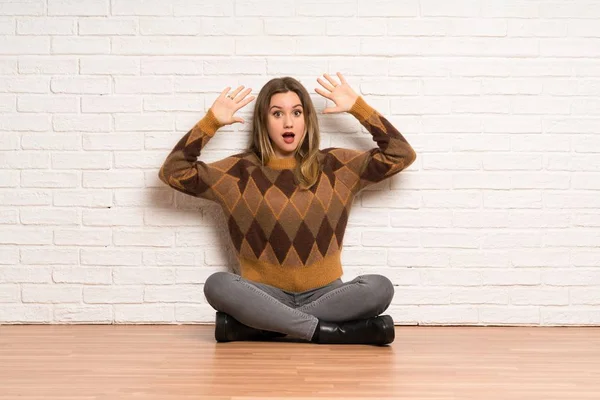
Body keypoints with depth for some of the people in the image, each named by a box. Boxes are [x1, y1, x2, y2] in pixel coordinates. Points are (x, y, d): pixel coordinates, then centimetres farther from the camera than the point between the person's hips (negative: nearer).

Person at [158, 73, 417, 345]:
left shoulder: (335, 166, 7)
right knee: (217, 285, -31)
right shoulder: (240, 171, 5)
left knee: (379, 288, -29)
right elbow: (173, 172, -1)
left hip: (324, 294, 1)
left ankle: (253, 326, -25)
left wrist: (358, 107, 2)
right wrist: (211, 121, -3)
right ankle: (329, 331, -28)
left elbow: (401, 154, 4)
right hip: (265, 295, -1)